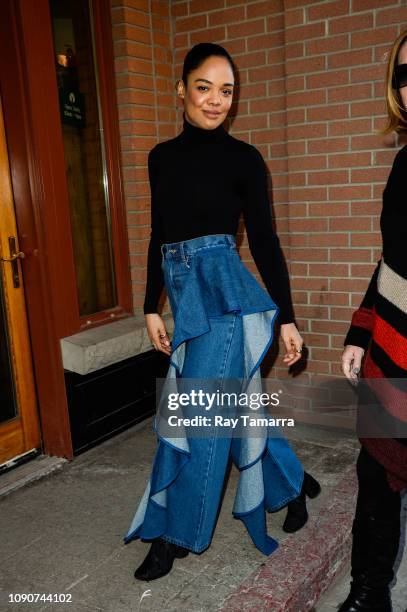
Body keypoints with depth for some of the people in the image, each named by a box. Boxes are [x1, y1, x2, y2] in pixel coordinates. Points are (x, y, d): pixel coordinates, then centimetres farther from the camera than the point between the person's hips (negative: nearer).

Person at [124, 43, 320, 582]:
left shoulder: (243, 159, -3)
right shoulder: (162, 157, 12)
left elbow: (264, 242, -3)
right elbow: (159, 238, 14)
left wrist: (287, 318, -3)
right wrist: (152, 308, 13)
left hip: (223, 295, -6)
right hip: (187, 296, 6)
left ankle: (175, 535, 18)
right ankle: (294, 483, 40)